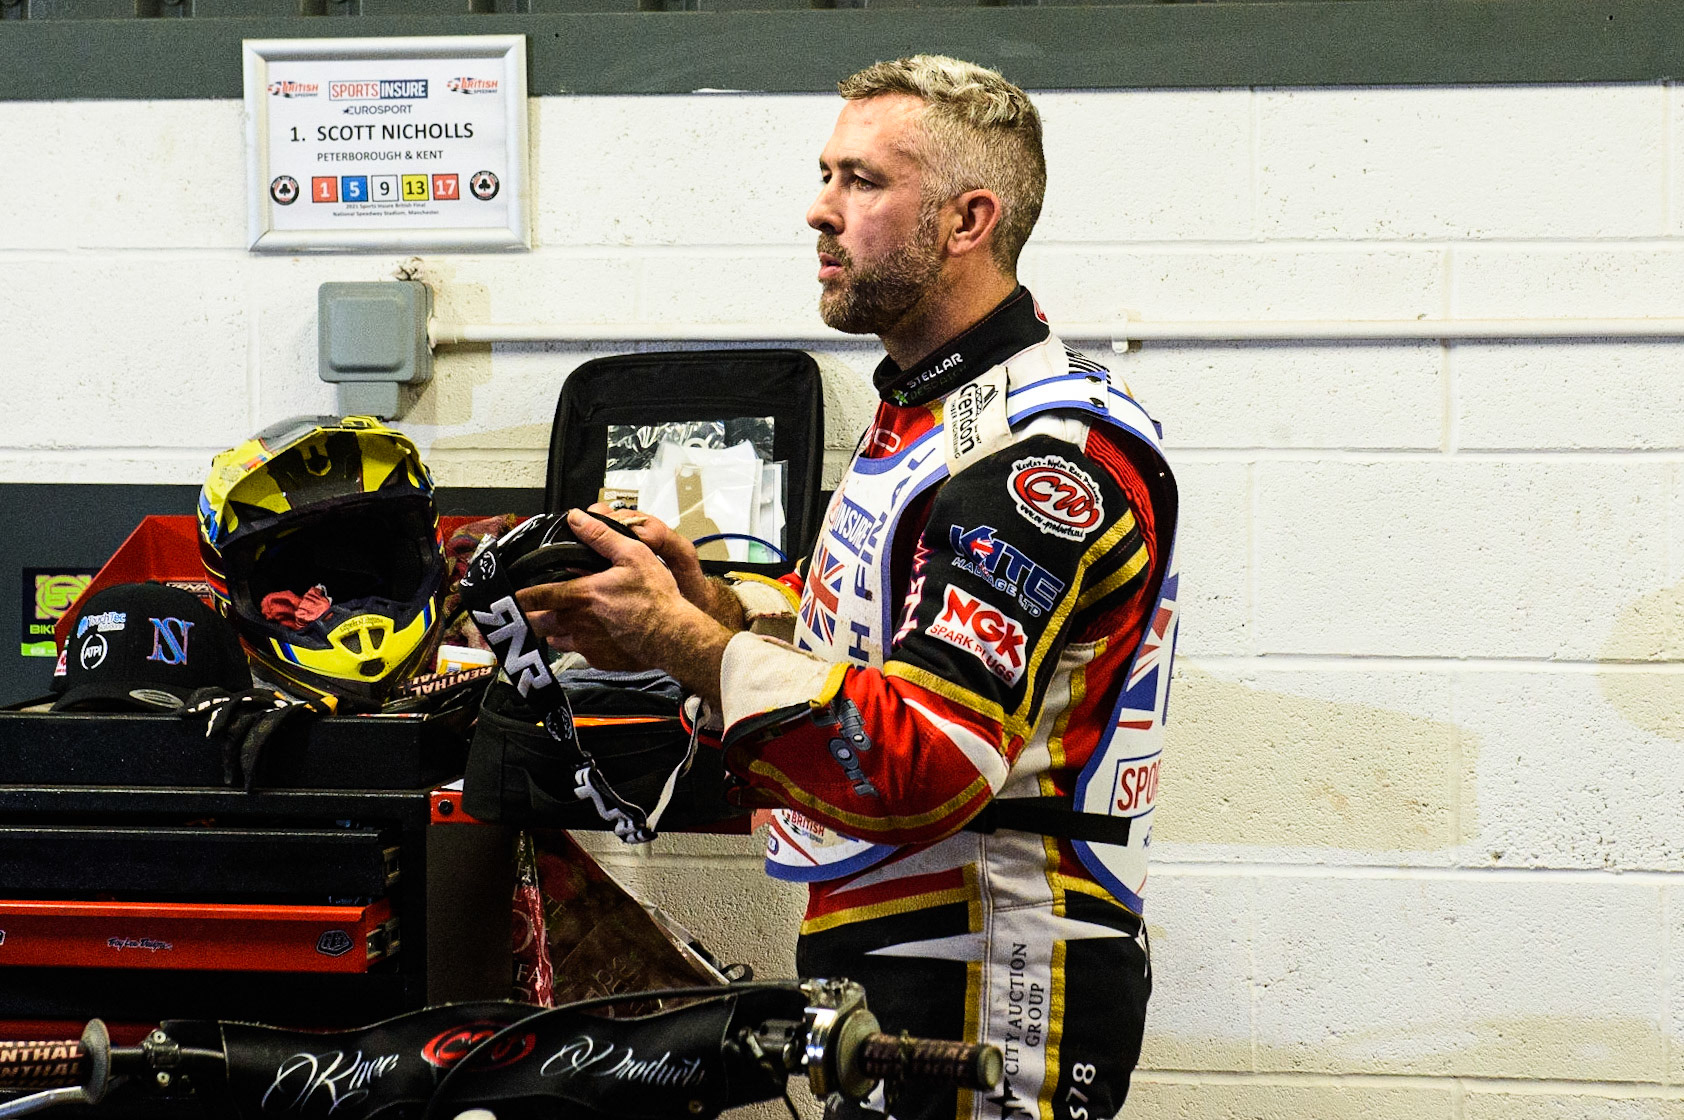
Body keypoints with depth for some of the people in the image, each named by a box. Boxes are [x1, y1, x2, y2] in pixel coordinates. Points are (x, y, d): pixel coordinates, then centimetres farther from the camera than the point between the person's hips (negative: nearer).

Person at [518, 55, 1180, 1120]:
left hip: (993, 994, -10)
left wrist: (682, 637, -23)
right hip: (888, 955, 10)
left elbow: (923, 762, -27)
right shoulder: (920, 414, 15)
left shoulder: (1053, 459, -19)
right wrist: (713, 604, 1)